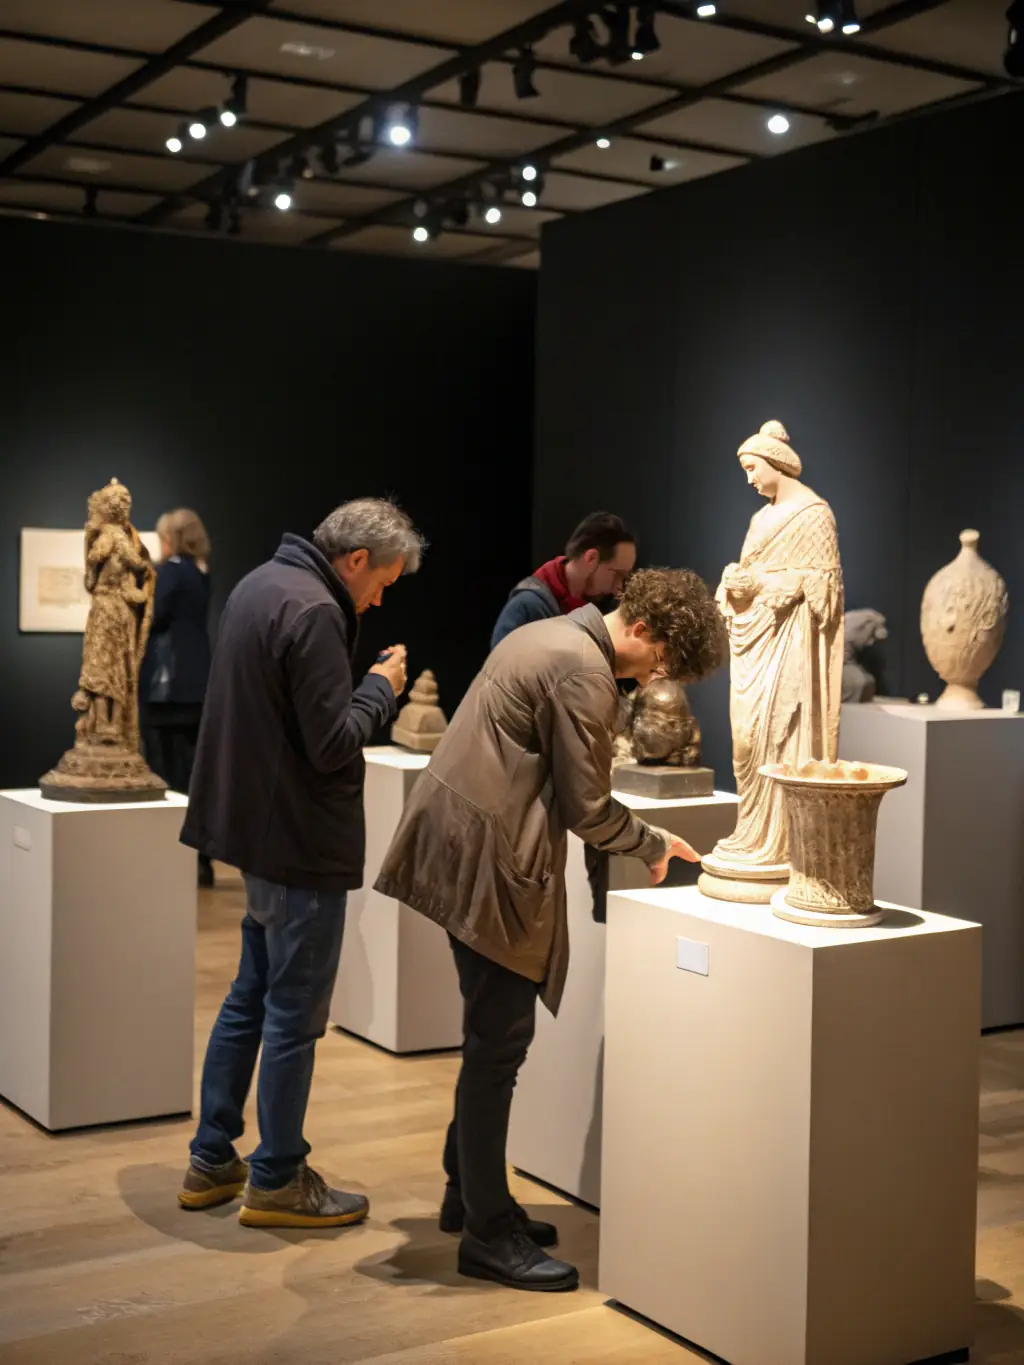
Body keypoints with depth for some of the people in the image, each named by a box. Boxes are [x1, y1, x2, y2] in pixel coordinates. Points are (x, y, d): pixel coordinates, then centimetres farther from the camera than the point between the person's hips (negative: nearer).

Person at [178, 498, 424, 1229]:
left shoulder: (261, 585, 11)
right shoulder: (312, 612, -21)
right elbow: (334, 743, -22)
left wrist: (370, 686, 8)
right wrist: (381, 687, -7)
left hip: (257, 828, 10)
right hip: (301, 840, -10)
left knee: (250, 998, 18)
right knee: (294, 1013, 2)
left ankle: (212, 1161, 27)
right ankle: (277, 1181, 13)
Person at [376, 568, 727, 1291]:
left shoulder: (550, 636, 16)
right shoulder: (583, 671, -16)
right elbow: (587, 807, -14)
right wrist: (653, 844, 3)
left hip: (464, 846, 11)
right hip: (488, 860, -11)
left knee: (493, 1036, 18)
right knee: (499, 1043, -4)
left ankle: (470, 1195, 30)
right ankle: (488, 1233, 5)